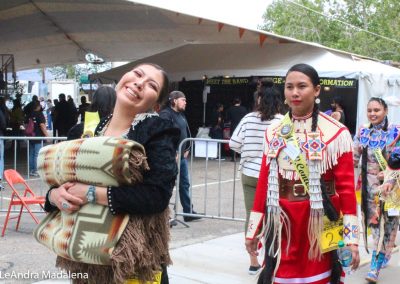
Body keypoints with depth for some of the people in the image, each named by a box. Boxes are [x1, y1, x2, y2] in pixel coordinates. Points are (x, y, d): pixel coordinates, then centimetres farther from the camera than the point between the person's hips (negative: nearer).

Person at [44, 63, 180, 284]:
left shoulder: (157, 131, -11)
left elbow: (158, 196, -23)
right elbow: (59, 180, 9)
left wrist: (91, 193, -23)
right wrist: (55, 195, -14)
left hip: (134, 259, -4)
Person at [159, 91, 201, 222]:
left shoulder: (181, 115, 14)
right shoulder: (165, 114, -14)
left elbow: (187, 133, 23)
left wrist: (187, 149, 12)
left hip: (182, 156, 9)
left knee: (185, 184, 16)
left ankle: (188, 212, 26)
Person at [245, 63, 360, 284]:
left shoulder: (336, 134, -6)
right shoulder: (273, 133, 6)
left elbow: (346, 187, -8)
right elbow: (263, 183, 7)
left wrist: (351, 237, -11)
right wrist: (253, 229, 7)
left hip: (319, 223, -3)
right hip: (281, 223, 3)